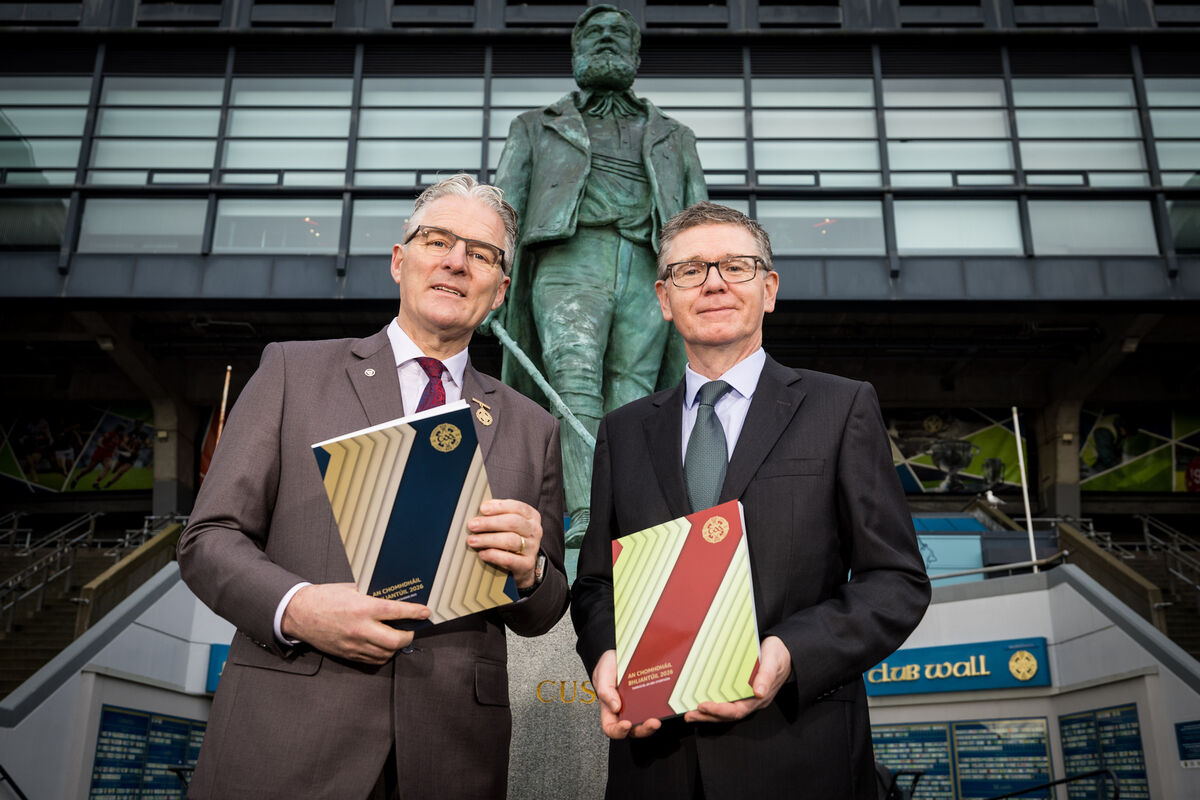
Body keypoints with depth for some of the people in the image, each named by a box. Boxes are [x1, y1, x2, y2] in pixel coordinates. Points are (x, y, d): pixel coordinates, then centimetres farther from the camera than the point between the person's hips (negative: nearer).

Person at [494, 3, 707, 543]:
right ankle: (586, 518, -34)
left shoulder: (674, 139, 30)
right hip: (570, 262, -2)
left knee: (629, 407, -9)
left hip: (647, 276, 2)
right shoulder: (536, 128, 27)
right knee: (576, 381, -25)